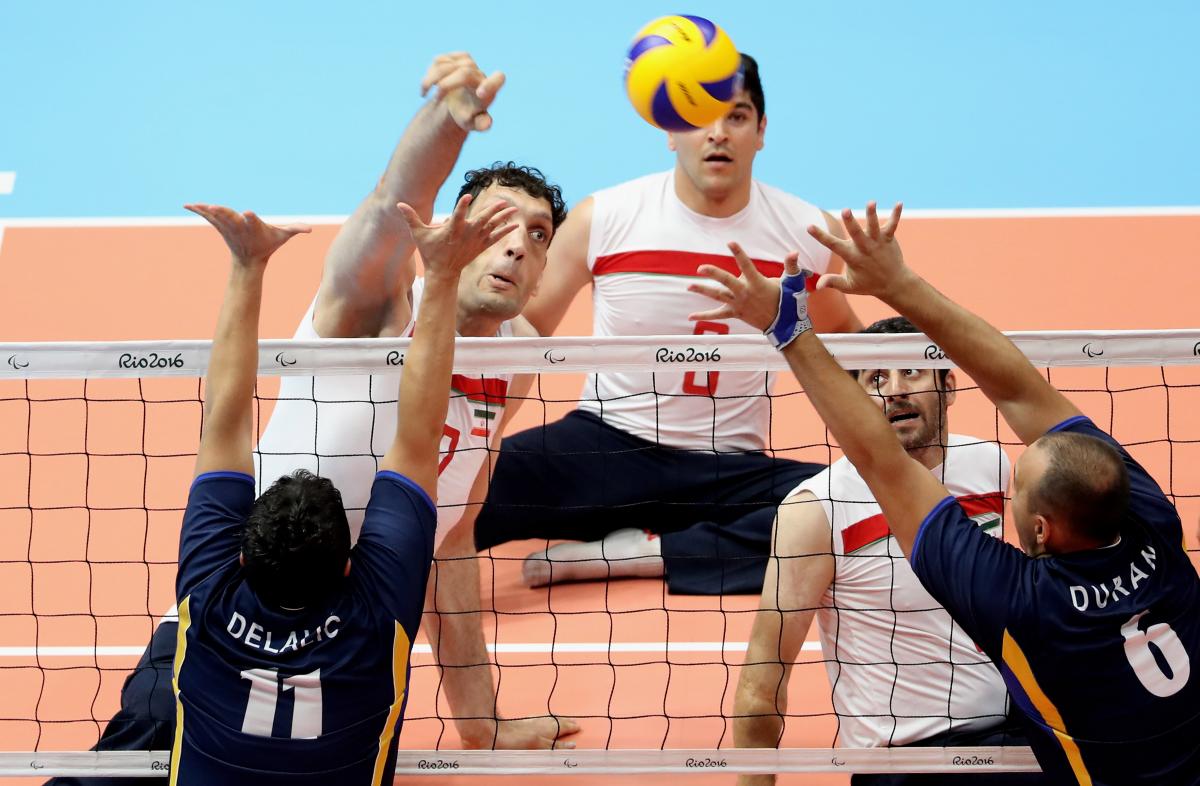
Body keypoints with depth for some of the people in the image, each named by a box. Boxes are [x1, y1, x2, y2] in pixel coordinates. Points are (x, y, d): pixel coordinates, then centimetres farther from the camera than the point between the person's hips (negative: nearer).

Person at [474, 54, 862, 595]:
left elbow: (840, 335, 18)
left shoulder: (808, 232, -1)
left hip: (730, 469, 3)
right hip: (605, 444, -3)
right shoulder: (601, 218, -4)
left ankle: (643, 552, -22)